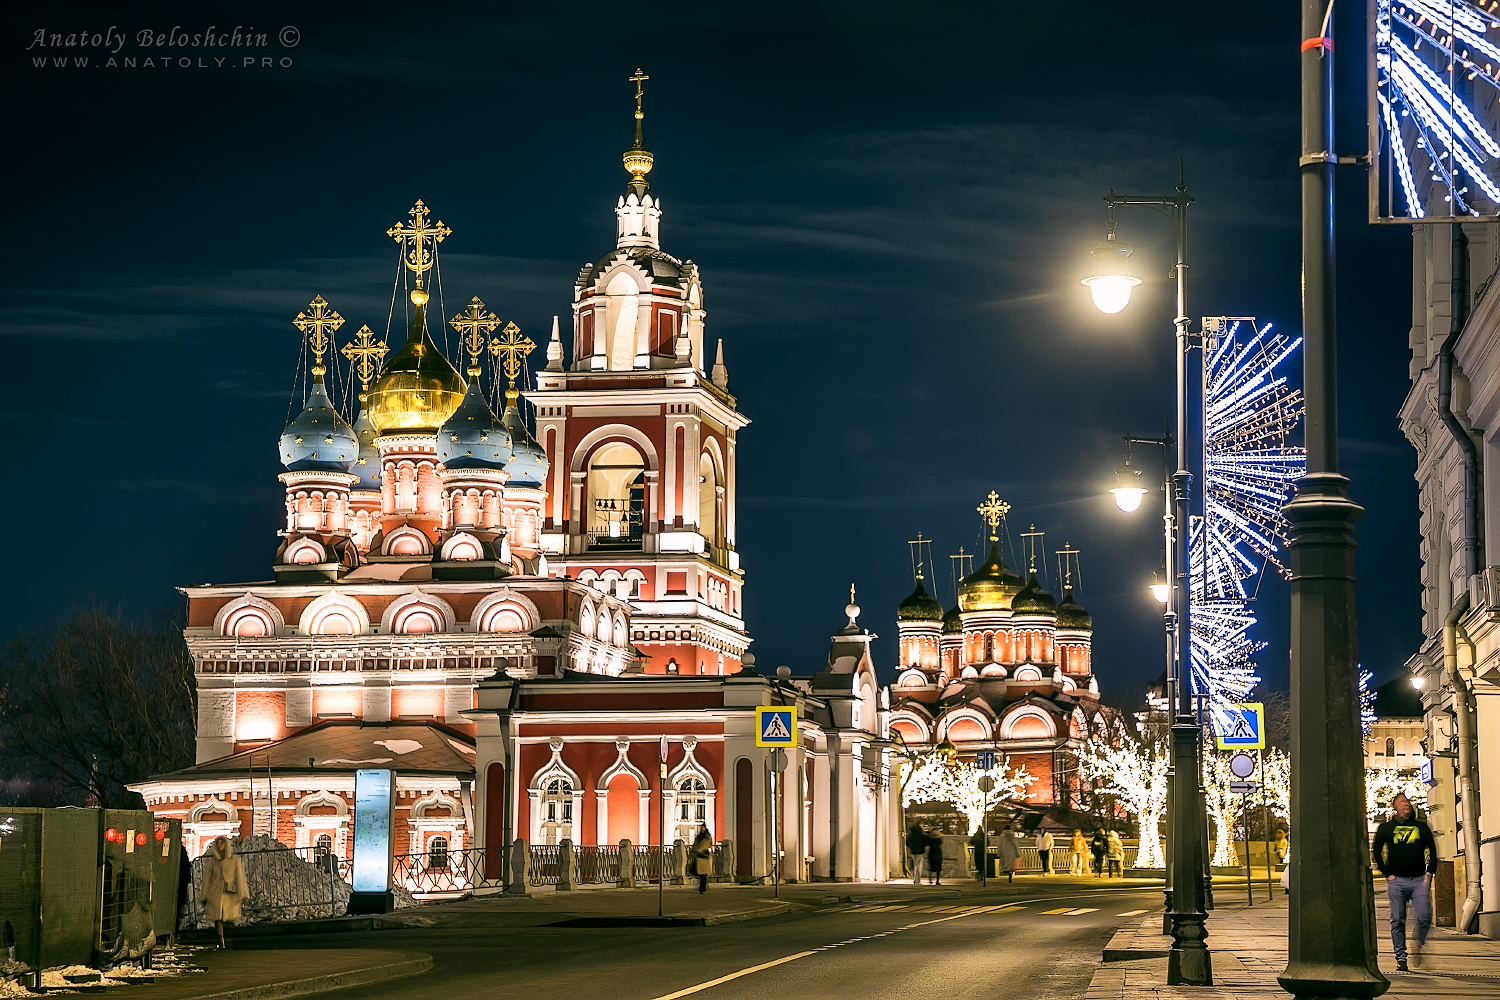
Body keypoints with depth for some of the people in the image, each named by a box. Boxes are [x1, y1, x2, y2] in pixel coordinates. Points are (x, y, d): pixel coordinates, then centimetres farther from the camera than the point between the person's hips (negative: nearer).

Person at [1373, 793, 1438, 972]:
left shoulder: (1421, 827, 13)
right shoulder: (1386, 828, 10)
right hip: (1397, 881, -1)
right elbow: (1377, 853, 12)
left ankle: (1418, 948, 12)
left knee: (1424, 918, -11)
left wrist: (1429, 873, 4)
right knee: (1398, 921, -2)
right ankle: (1401, 957, 3)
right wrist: (1387, 873, 3)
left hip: (1419, 880, 1)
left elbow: (1432, 851, 16)